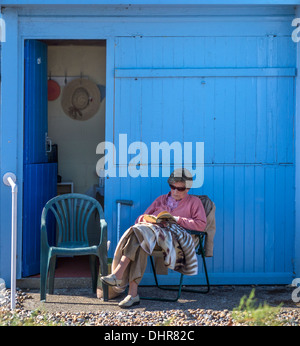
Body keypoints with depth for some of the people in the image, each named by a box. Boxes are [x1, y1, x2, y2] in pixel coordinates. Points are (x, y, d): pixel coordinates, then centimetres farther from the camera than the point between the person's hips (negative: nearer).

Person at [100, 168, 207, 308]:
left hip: (171, 235, -4)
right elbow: (141, 218, 27)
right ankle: (133, 293, -40)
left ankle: (117, 276, -42)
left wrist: (178, 219, -2)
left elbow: (201, 224, 6)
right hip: (150, 228, 4)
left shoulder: (194, 202, 21)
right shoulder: (161, 199, 33)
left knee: (139, 233, -34)